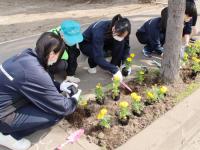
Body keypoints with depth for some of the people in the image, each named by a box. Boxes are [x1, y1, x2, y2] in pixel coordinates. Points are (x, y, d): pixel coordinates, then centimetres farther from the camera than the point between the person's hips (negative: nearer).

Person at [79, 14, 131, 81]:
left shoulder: (121, 31, -25)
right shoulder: (99, 31, -40)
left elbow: (126, 46, -12)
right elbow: (98, 57, -42)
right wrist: (114, 70, -45)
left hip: (104, 42, 5)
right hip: (86, 44, -4)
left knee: (121, 43, -25)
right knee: (101, 53, -37)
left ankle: (115, 65, -7)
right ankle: (92, 64, -4)